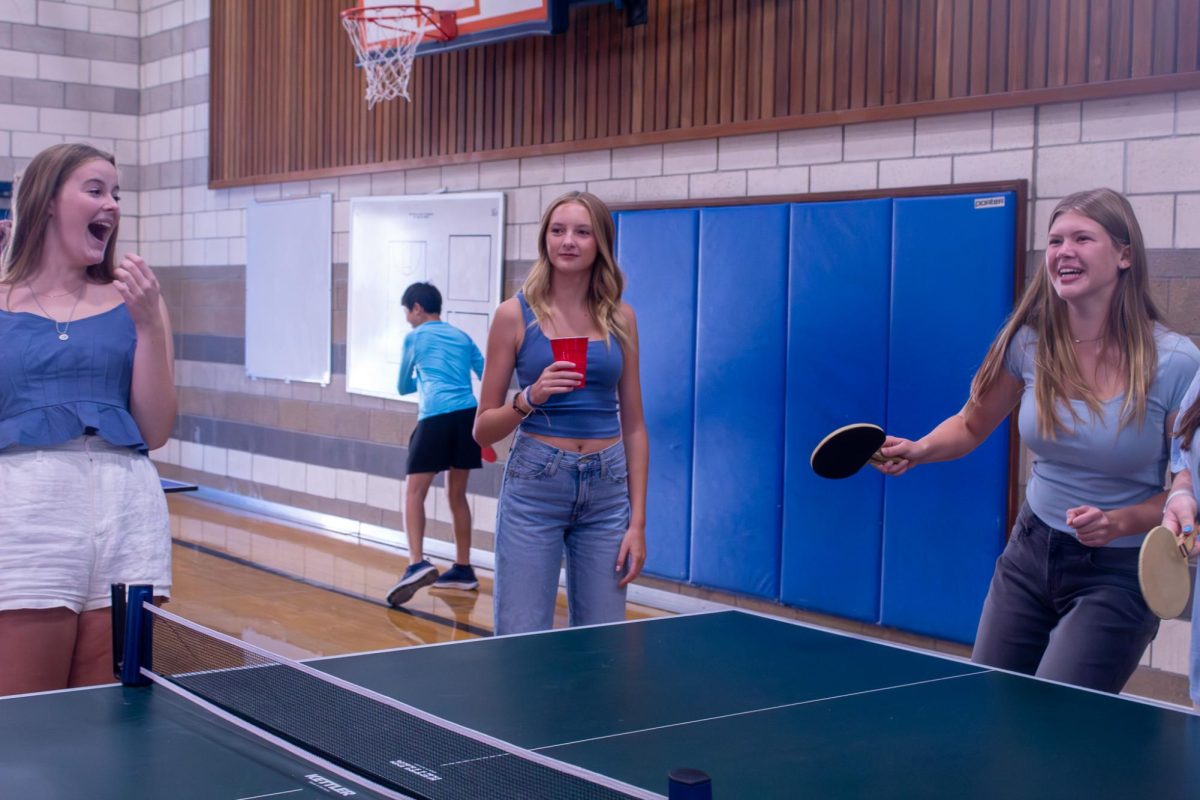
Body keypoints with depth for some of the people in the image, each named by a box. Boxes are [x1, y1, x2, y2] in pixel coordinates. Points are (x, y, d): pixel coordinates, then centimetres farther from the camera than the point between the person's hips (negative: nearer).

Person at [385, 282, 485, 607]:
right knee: (457, 493, 17)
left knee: (414, 491, -7)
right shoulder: (463, 338, 22)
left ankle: (417, 563, -26)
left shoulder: (415, 337, 12)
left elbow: (403, 387, 23)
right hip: (469, 413, 5)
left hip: (436, 416, -5)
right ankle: (463, 569, 20)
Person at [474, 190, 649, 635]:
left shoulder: (620, 318, 6)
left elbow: (634, 426, 8)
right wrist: (531, 397, -18)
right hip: (535, 486, -2)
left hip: (607, 490, 3)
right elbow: (483, 430, 1)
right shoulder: (516, 314, -2)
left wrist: (638, 521, 2)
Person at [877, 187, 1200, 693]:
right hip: (1031, 552, 4)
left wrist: (1119, 522, -23)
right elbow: (972, 425, 10)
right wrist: (919, 451, -10)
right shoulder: (1029, 343, -7)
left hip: (1119, 572, -4)